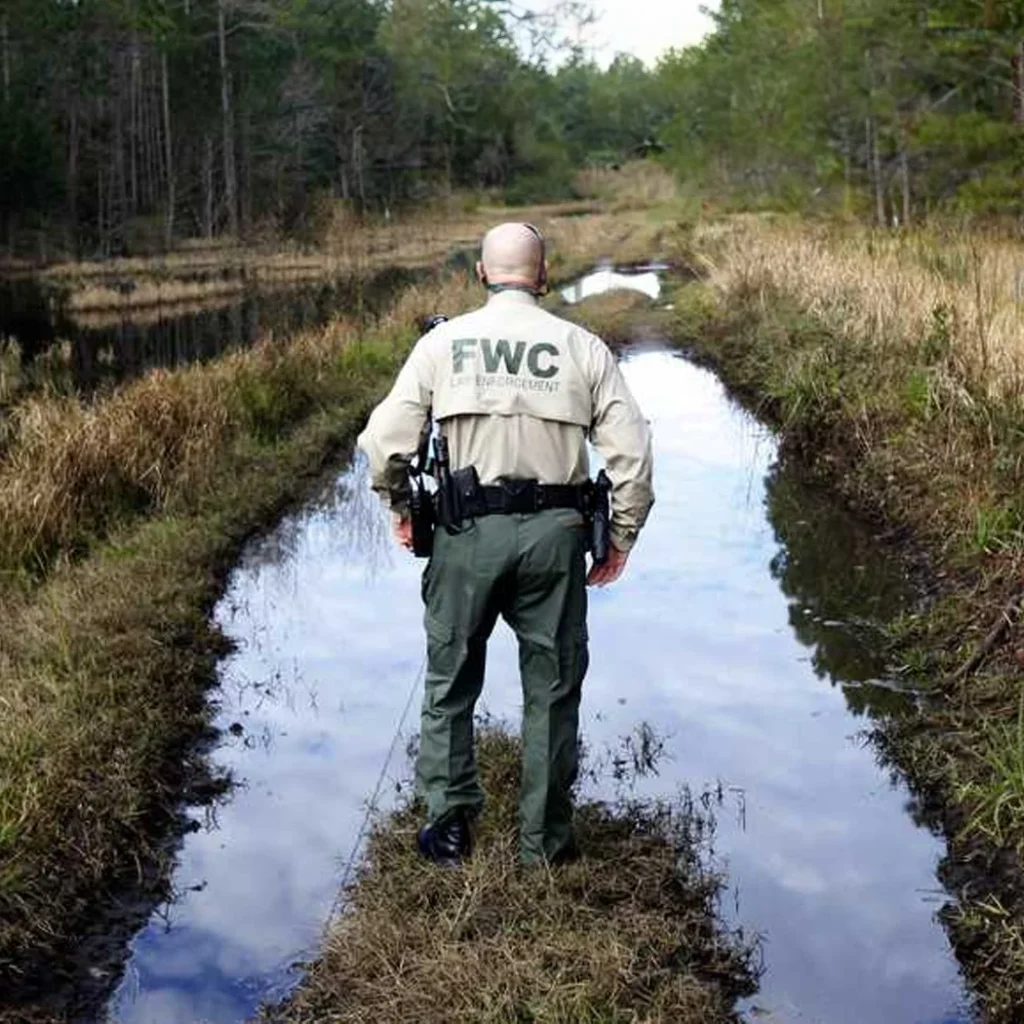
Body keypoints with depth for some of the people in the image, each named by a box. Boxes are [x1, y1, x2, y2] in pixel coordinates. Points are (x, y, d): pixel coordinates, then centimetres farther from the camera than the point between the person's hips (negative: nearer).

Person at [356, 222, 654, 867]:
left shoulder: (443, 342, 2)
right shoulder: (583, 347, 2)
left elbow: (385, 441, -3)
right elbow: (632, 451, -3)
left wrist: (401, 509, 14)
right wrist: (621, 540, 7)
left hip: (468, 531, 0)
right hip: (555, 532, 1)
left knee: (451, 683, 17)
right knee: (552, 689, 13)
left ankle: (451, 822, 17)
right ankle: (545, 841, 21)